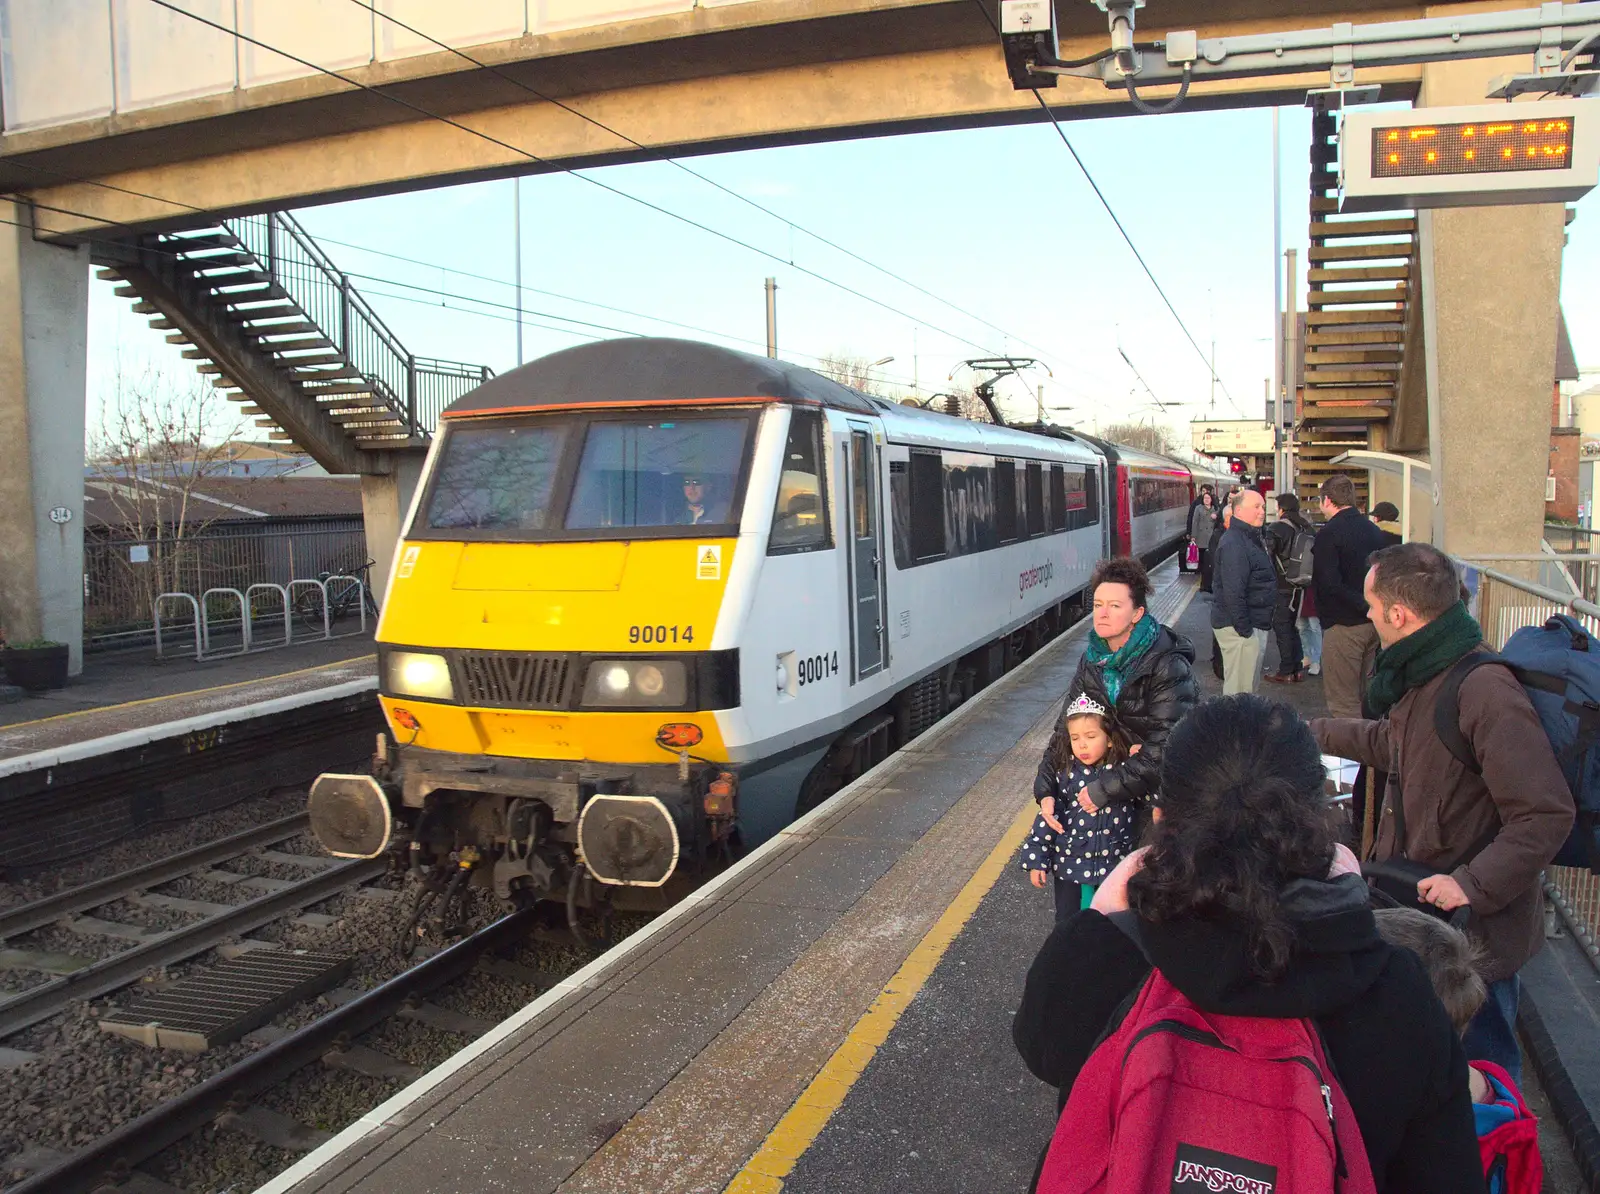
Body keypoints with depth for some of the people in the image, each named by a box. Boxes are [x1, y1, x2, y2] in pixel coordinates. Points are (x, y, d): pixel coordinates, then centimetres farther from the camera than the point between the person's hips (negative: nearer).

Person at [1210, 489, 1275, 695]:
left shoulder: (1250, 539, 16)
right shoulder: (1234, 544, -19)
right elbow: (1233, 592, -25)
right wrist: (1244, 630, -24)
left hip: (1253, 625, 11)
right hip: (1239, 629, -11)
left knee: (1250, 685, 19)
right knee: (1240, 690, -5)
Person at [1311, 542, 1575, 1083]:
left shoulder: (1485, 691, -27)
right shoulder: (1424, 675, 4)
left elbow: (1547, 814, -29)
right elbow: (1390, 742, 24)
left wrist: (1473, 885, -29)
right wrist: (1316, 731, 31)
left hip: (1475, 925, -9)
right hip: (1423, 913, 9)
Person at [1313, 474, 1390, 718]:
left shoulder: (1329, 534, -14)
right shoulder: (1374, 531, 9)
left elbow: (1329, 584, -22)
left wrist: (1363, 605, -13)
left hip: (1344, 624, -8)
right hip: (1373, 624, 8)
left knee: (1343, 704, -3)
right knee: (1362, 696, 18)